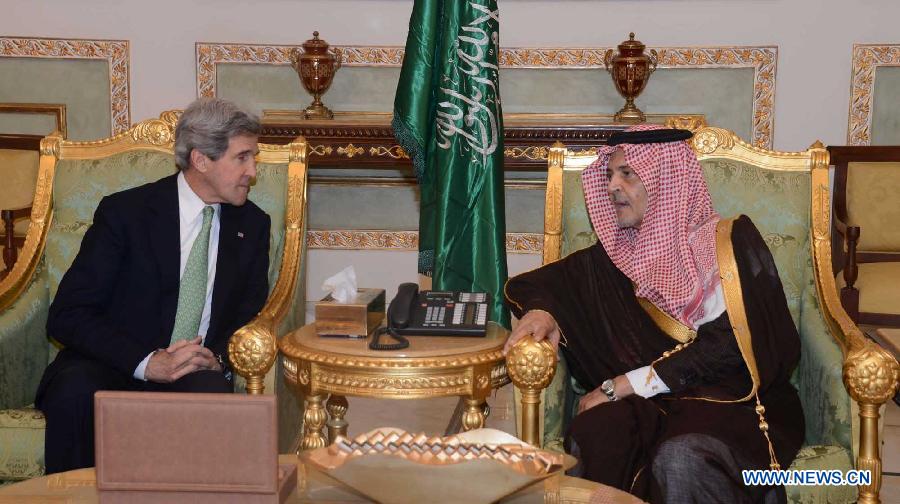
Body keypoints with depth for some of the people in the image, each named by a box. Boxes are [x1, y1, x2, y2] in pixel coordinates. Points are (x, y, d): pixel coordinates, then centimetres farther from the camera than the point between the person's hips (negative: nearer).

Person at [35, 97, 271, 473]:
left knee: (212, 394, -33)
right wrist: (147, 362, -24)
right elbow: (66, 316, -10)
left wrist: (218, 355, -13)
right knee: (75, 392, -35)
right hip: (114, 367, -2)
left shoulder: (252, 224, 8)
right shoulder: (124, 211, -6)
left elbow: (253, 315, 11)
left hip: (197, 371, 2)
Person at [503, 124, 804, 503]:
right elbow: (532, 285, 24)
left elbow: (727, 347, -10)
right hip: (646, 404, 4)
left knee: (681, 458, -37)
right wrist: (540, 310, -2)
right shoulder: (616, 255, 15)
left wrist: (621, 385, -12)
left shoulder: (728, 242, 2)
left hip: (730, 399, -3)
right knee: (592, 437, -31)